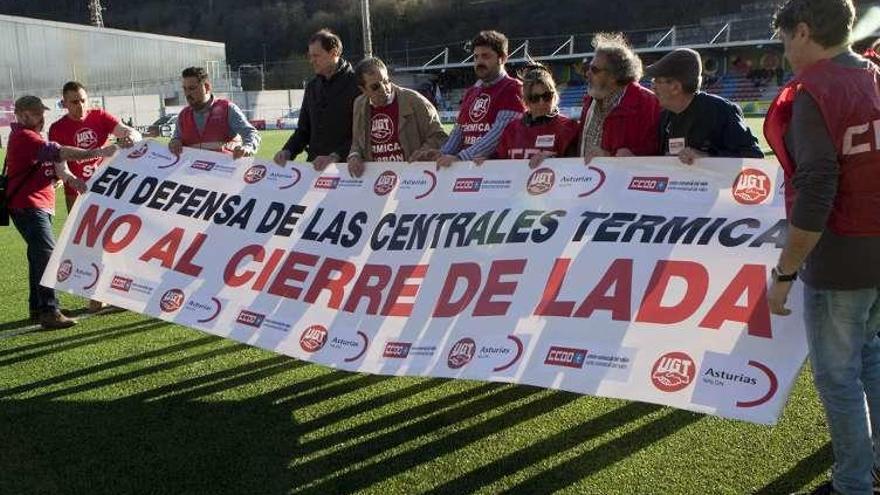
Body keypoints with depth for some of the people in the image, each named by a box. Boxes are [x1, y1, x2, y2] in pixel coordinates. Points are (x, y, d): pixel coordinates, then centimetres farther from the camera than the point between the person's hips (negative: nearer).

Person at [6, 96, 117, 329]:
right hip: (28, 206, -11)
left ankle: (37, 309, 23)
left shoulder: (30, 137, 20)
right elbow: (59, 153, -25)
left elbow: (53, 162, 15)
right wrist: (98, 152, -29)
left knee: (39, 255, 15)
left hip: (38, 205, 11)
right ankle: (49, 312, -20)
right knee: (47, 255, -17)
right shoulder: (23, 137, -13)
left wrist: (70, 178, -6)